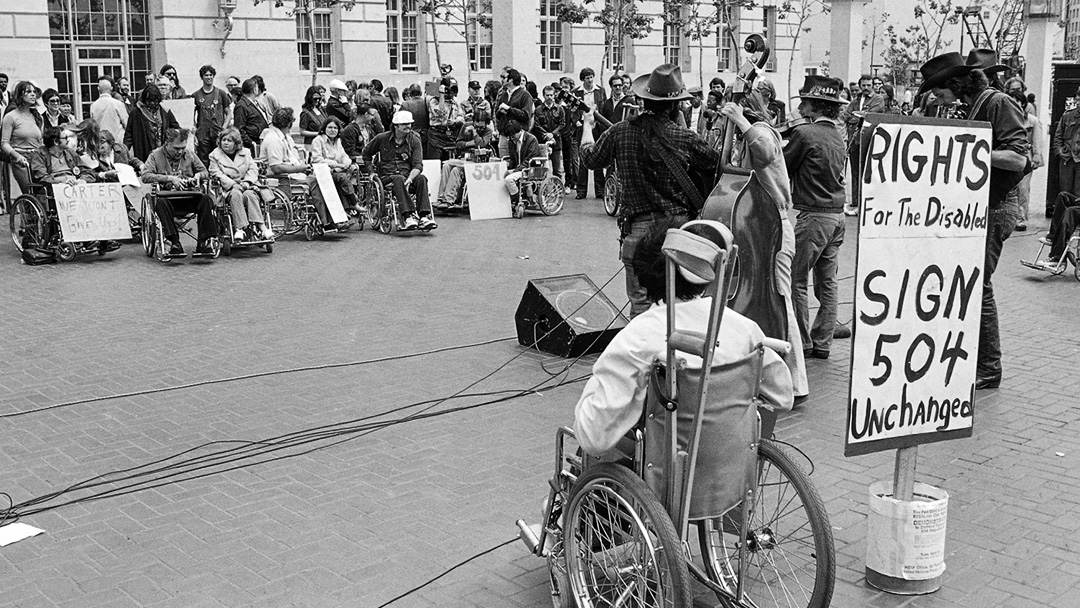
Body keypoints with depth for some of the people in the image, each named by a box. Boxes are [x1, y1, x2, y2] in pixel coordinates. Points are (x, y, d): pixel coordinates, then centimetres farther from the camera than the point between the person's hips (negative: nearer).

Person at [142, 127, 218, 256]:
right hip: (167, 196, -3)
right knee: (160, 202, -38)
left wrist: (198, 175, -2)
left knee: (206, 200, -27)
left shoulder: (189, 154, 16)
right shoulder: (155, 156, 5)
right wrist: (169, 178, -16)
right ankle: (174, 243, -36)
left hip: (189, 196, 3)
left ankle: (203, 243, -26)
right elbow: (146, 176, -9)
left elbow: (205, 172, 23)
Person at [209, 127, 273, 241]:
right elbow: (217, 174, -1)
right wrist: (233, 184, -16)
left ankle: (261, 227, -43)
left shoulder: (245, 152, 18)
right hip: (228, 189, -1)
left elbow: (253, 169, 9)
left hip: (247, 186, 1)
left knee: (249, 195, -34)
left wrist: (247, 182, -11)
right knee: (236, 195, -36)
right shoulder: (215, 155, 11)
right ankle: (240, 228, -45)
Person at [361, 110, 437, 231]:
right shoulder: (382, 138, 5)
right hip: (387, 177, -2)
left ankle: (424, 216, -40)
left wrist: (409, 179, -23)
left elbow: (418, 165, -4)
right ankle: (408, 216, -49)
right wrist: (371, 172, 11)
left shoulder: (414, 140, 5)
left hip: (408, 175, 2)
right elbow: (366, 153, 21)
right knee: (399, 179, -37)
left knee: (421, 178, -31)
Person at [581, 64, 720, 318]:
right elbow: (720, 161, 6)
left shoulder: (621, 132, -4)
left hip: (638, 229, 0)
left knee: (641, 303, 6)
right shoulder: (685, 138, -7)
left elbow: (590, 160, 11)